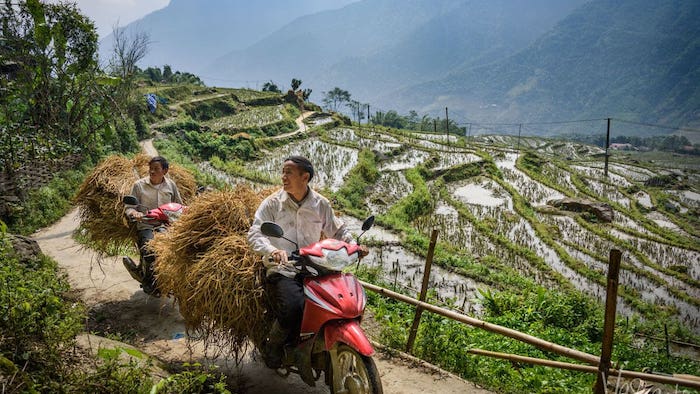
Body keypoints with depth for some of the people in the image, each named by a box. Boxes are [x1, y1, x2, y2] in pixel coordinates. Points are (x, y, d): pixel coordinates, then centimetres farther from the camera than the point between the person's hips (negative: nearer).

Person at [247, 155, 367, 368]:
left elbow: (337, 230, 21)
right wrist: (272, 250, -30)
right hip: (281, 270, -3)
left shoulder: (321, 204, 10)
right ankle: (272, 345, 3)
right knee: (292, 309, -31)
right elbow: (255, 234, -9)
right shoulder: (272, 203, 1)